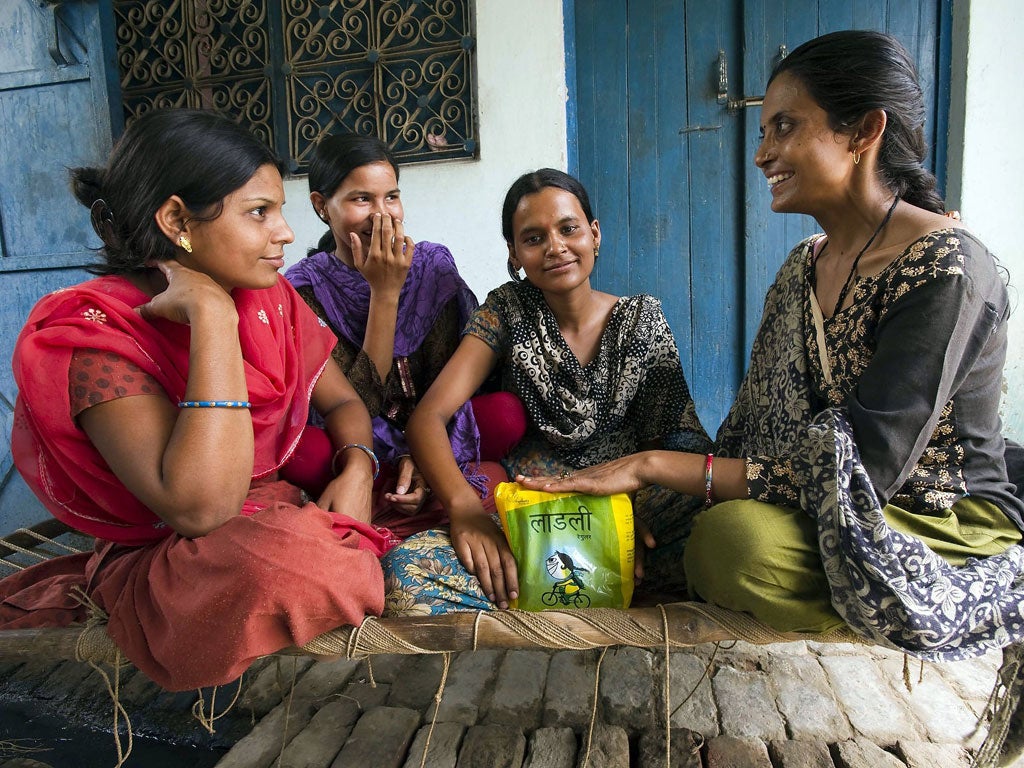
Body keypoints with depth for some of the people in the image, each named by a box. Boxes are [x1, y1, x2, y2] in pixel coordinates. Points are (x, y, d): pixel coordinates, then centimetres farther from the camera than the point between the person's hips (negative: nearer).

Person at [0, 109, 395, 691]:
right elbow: (201, 507, -33)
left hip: (295, 503, 7)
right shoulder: (95, 334, -20)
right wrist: (212, 314, -32)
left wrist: (357, 467, -15)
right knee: (295, 565, -39)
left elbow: (342, 401, 7)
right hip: (177, 554, -6)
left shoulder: (270, 298, -1)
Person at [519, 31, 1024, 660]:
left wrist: (654, 465, -26)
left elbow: (856, 473, -25)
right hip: (820, 517, 5)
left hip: (946, 535, -5)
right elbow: (750, 433, 2)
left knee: (735, 536, -31)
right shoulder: (803, 266, 5)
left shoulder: (947, 269, -18)